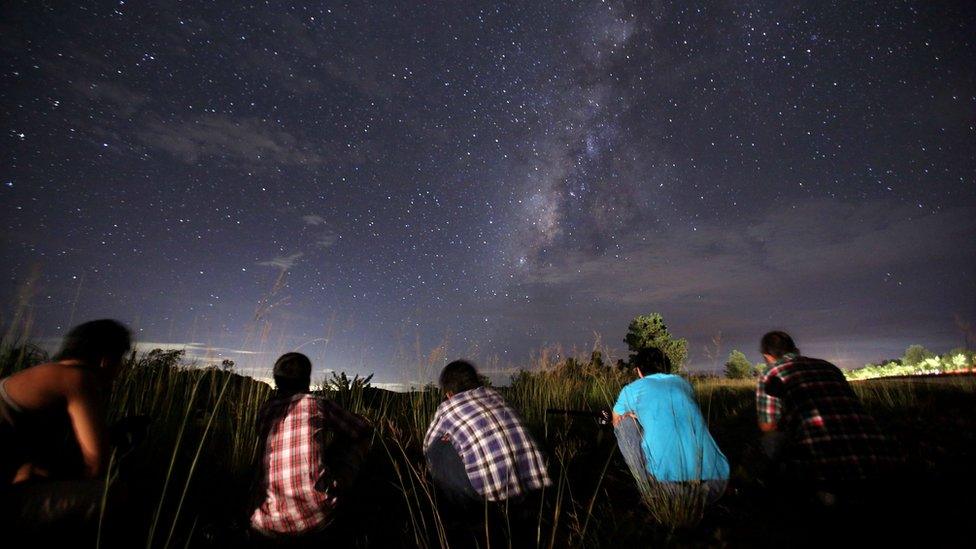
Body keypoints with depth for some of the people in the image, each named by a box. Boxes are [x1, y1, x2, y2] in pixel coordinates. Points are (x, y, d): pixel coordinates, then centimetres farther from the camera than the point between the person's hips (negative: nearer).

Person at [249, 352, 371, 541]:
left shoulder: (265, 412, 9)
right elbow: (364, 430, 12)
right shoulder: (318, 404, -3)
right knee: (357, 439, 13)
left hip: (270, 526, 5)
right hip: (315, 517, -5)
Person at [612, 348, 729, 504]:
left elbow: (616, 422, 31)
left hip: (665, 481, -5)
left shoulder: (632, 389, 10)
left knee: (625, 422, 16)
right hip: (715, 484, 5)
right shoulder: (682, 382, 19)